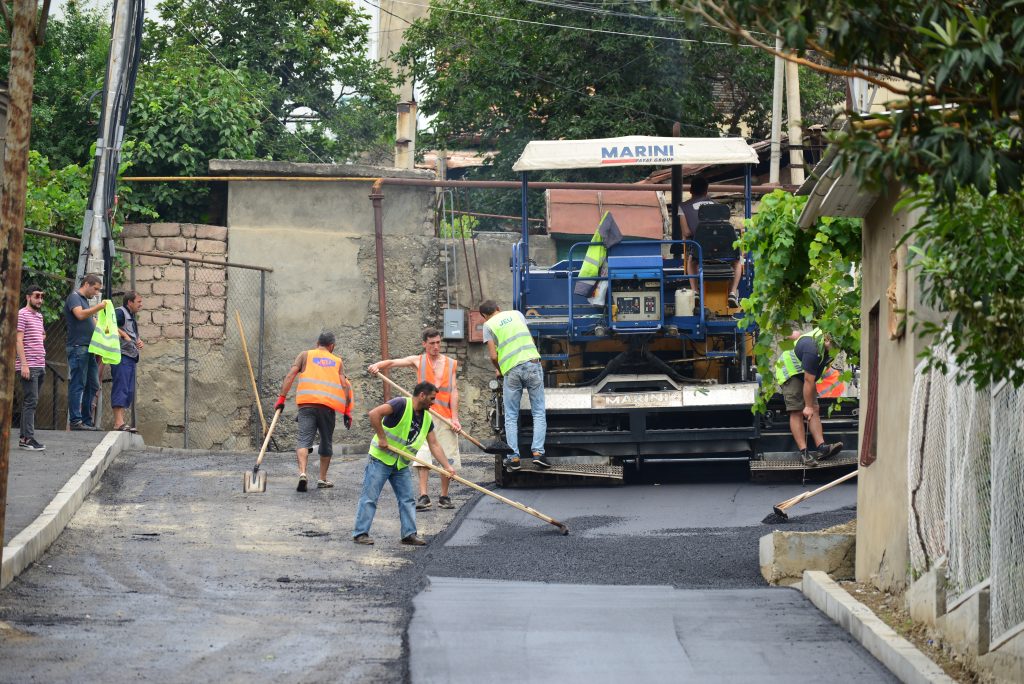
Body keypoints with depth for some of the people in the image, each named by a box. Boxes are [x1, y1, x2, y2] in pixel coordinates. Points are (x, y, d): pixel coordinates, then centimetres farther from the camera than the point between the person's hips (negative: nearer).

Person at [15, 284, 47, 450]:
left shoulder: (39, 315, 18)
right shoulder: (22, 315, -8)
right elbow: (19, 341, -14)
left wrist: (42, 337, 14)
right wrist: (24, 364, -19)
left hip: (40, 366, 9)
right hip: (28, 366, -9)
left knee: (32, 402, 9)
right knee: (31, 401, -12)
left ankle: (24, 437, 11)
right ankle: (28, 438, -13)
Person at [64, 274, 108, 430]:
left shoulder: (84, 300, 24)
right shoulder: (74, 297, -4)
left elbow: (92, 323, 29)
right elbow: (80, 314, -21)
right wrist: (99, 307, -17)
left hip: (88, 348, 10)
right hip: (78, 347, -10)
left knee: (92, 385, 9)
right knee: (78, 385, -10)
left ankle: (87, 420, 13)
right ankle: (75, 421, -10)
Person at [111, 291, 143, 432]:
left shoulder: (132, 317, 24)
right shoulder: (120, 312, -6)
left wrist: (139, 342, 13)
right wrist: (124, 335, -27)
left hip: (131, 357, 10)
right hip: (121, 356, -10)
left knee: (129, 391, 9)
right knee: (120, 389, -14)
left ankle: (120, 421, 12)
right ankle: (119, 422, -20)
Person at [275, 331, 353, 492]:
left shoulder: (305, 355, 15)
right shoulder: (337, 361, 18)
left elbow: (291, 375, 2)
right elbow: (345, 385, 8)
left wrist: (281, 398, 2)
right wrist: (347, 411, 10)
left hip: (307, 403, -1)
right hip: (328, 406, 1)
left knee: (304, 440, -9)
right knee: (326, 442, 16)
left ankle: (302, 473, -30)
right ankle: (322, 479, 20)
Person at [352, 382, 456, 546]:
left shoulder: (427, 419, 7)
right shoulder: (402, 404, -17)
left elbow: (434, 445, 9)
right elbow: (374, 414, -28)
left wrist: (447, 467, 0)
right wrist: (382, 438, -24)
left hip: (401, 465, 7)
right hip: (380, 458, -7)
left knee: (407, 499, 6)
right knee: (369, 496, -4)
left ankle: (409, 534, 12)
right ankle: (360, 533, 0)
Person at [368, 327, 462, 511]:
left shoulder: (451, 363, 11)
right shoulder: (418, 361, 9)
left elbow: (454, 391, 5)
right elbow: (392, 363, 2)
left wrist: (454, 418, -5)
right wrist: (378, 365, -21)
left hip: (445, 417, 1)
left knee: (448, 458, 1)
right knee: (422, 456, -12)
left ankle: (444, 497, 14)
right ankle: (423, 497, -16)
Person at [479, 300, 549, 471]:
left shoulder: (488, 325, 6)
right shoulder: (516, 314, 16)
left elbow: (493, 356, 0)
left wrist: (499, 371, 19)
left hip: (511, 370, -1)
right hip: (532, 363, 2)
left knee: (511, 417, 8)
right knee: (539, 413, 4)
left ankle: (513, 457, 2)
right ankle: (537, 451, -9)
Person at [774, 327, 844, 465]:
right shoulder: (813, 349, -36)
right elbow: (809, 381, -28)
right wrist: (808, 406, -21)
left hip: (805, 373, 9)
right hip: (789, 372, -9)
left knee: (815, 410, -3)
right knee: (797, 412, -14)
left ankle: (821, 448, -11)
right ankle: (804, 452, -17)